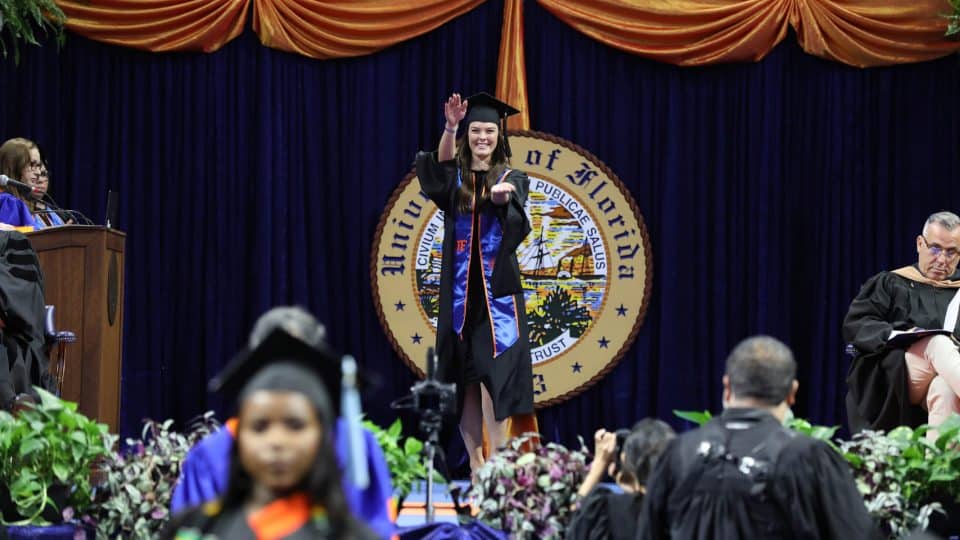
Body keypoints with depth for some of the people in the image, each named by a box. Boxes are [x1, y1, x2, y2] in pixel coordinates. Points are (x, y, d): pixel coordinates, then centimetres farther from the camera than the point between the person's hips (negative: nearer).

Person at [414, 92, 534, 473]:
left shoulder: (512, 178, 6)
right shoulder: (456, 177, 9)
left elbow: (516, 219, -17)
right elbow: (439, 167, -17)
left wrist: (502, 197, -41)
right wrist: (450, 127, -36)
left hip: (497, 288, -2)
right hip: (461, 289, 2)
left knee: (494, 373, -12)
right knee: (465, 378, 0)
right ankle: (475, 463, 4)